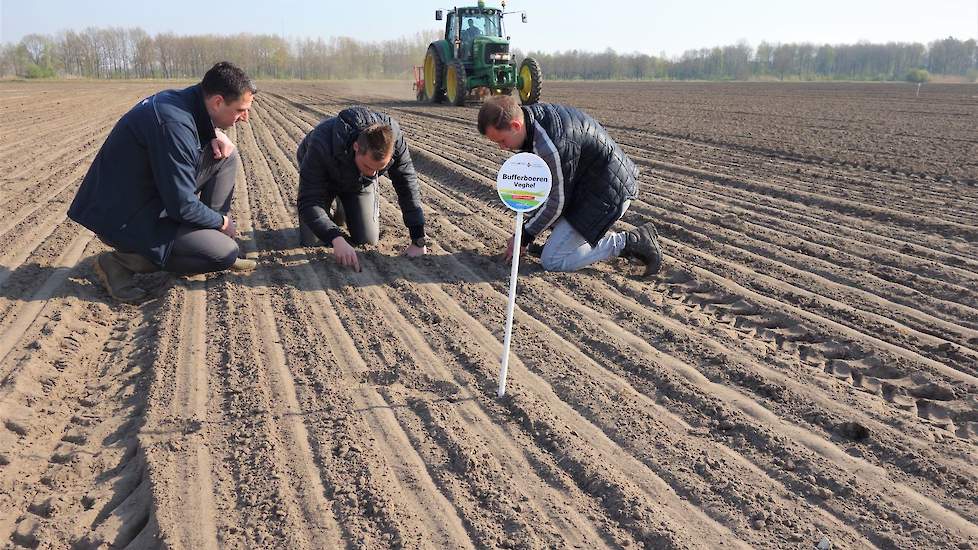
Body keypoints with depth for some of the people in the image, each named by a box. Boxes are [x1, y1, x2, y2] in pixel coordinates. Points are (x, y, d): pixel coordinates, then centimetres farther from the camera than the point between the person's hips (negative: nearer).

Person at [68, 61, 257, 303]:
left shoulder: (180, 99, -1)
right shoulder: (174, 124, -29)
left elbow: (201, 123, 25)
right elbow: (182, 206, -26)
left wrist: (216, 133, 0)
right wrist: (222, 222, -8)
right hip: (124, 219, -9)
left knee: (226, 155, 4)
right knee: (225, 253, -15)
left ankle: (212, 238, 9)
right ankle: (122, 261, -6)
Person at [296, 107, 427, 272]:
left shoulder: (394, 139, -37)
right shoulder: (321, 145, -45)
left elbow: (408, 187, -26)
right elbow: (308, 202, -42)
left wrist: (418, 240, -27)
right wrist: (337, 240, -57)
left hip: (360, 184, 2)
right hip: (322, 177, -2)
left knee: (368, 240, -5)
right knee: (310, 241, -11)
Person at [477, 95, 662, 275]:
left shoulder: (550, 146, -31)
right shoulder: (532, 113, -1)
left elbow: (556, 202, -19)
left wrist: (525, 237, -6)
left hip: (605, 192, -10)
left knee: (552, 261, -9)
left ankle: (629, 242, -6)